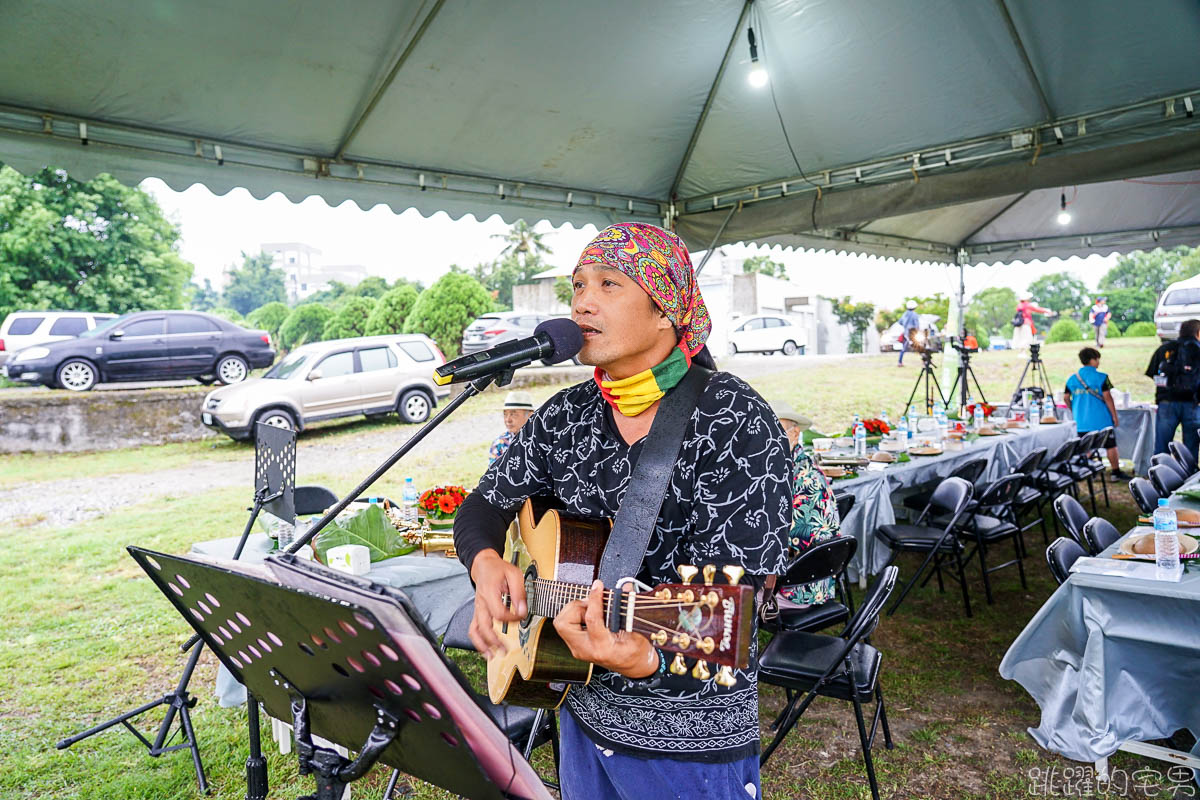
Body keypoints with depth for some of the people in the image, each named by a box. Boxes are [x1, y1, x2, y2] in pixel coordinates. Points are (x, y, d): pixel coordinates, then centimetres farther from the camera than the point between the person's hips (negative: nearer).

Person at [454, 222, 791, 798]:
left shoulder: (738, 425, -20)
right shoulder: (565, 416, -2)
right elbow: (485, 505, 8)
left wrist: (645, 658, -44)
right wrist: (487, 564, -14)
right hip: (580, 712, 6)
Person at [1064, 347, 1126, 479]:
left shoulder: (1072, 379, 4)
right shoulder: (1101, 377, -9)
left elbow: (1066, 398, 7)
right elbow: (1107, 397, -10)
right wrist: (1114, 416, -2)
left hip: (1081, 422, 4)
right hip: (1102, 420, -4)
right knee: (1111, 446, 7)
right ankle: (1116, 472, 12)